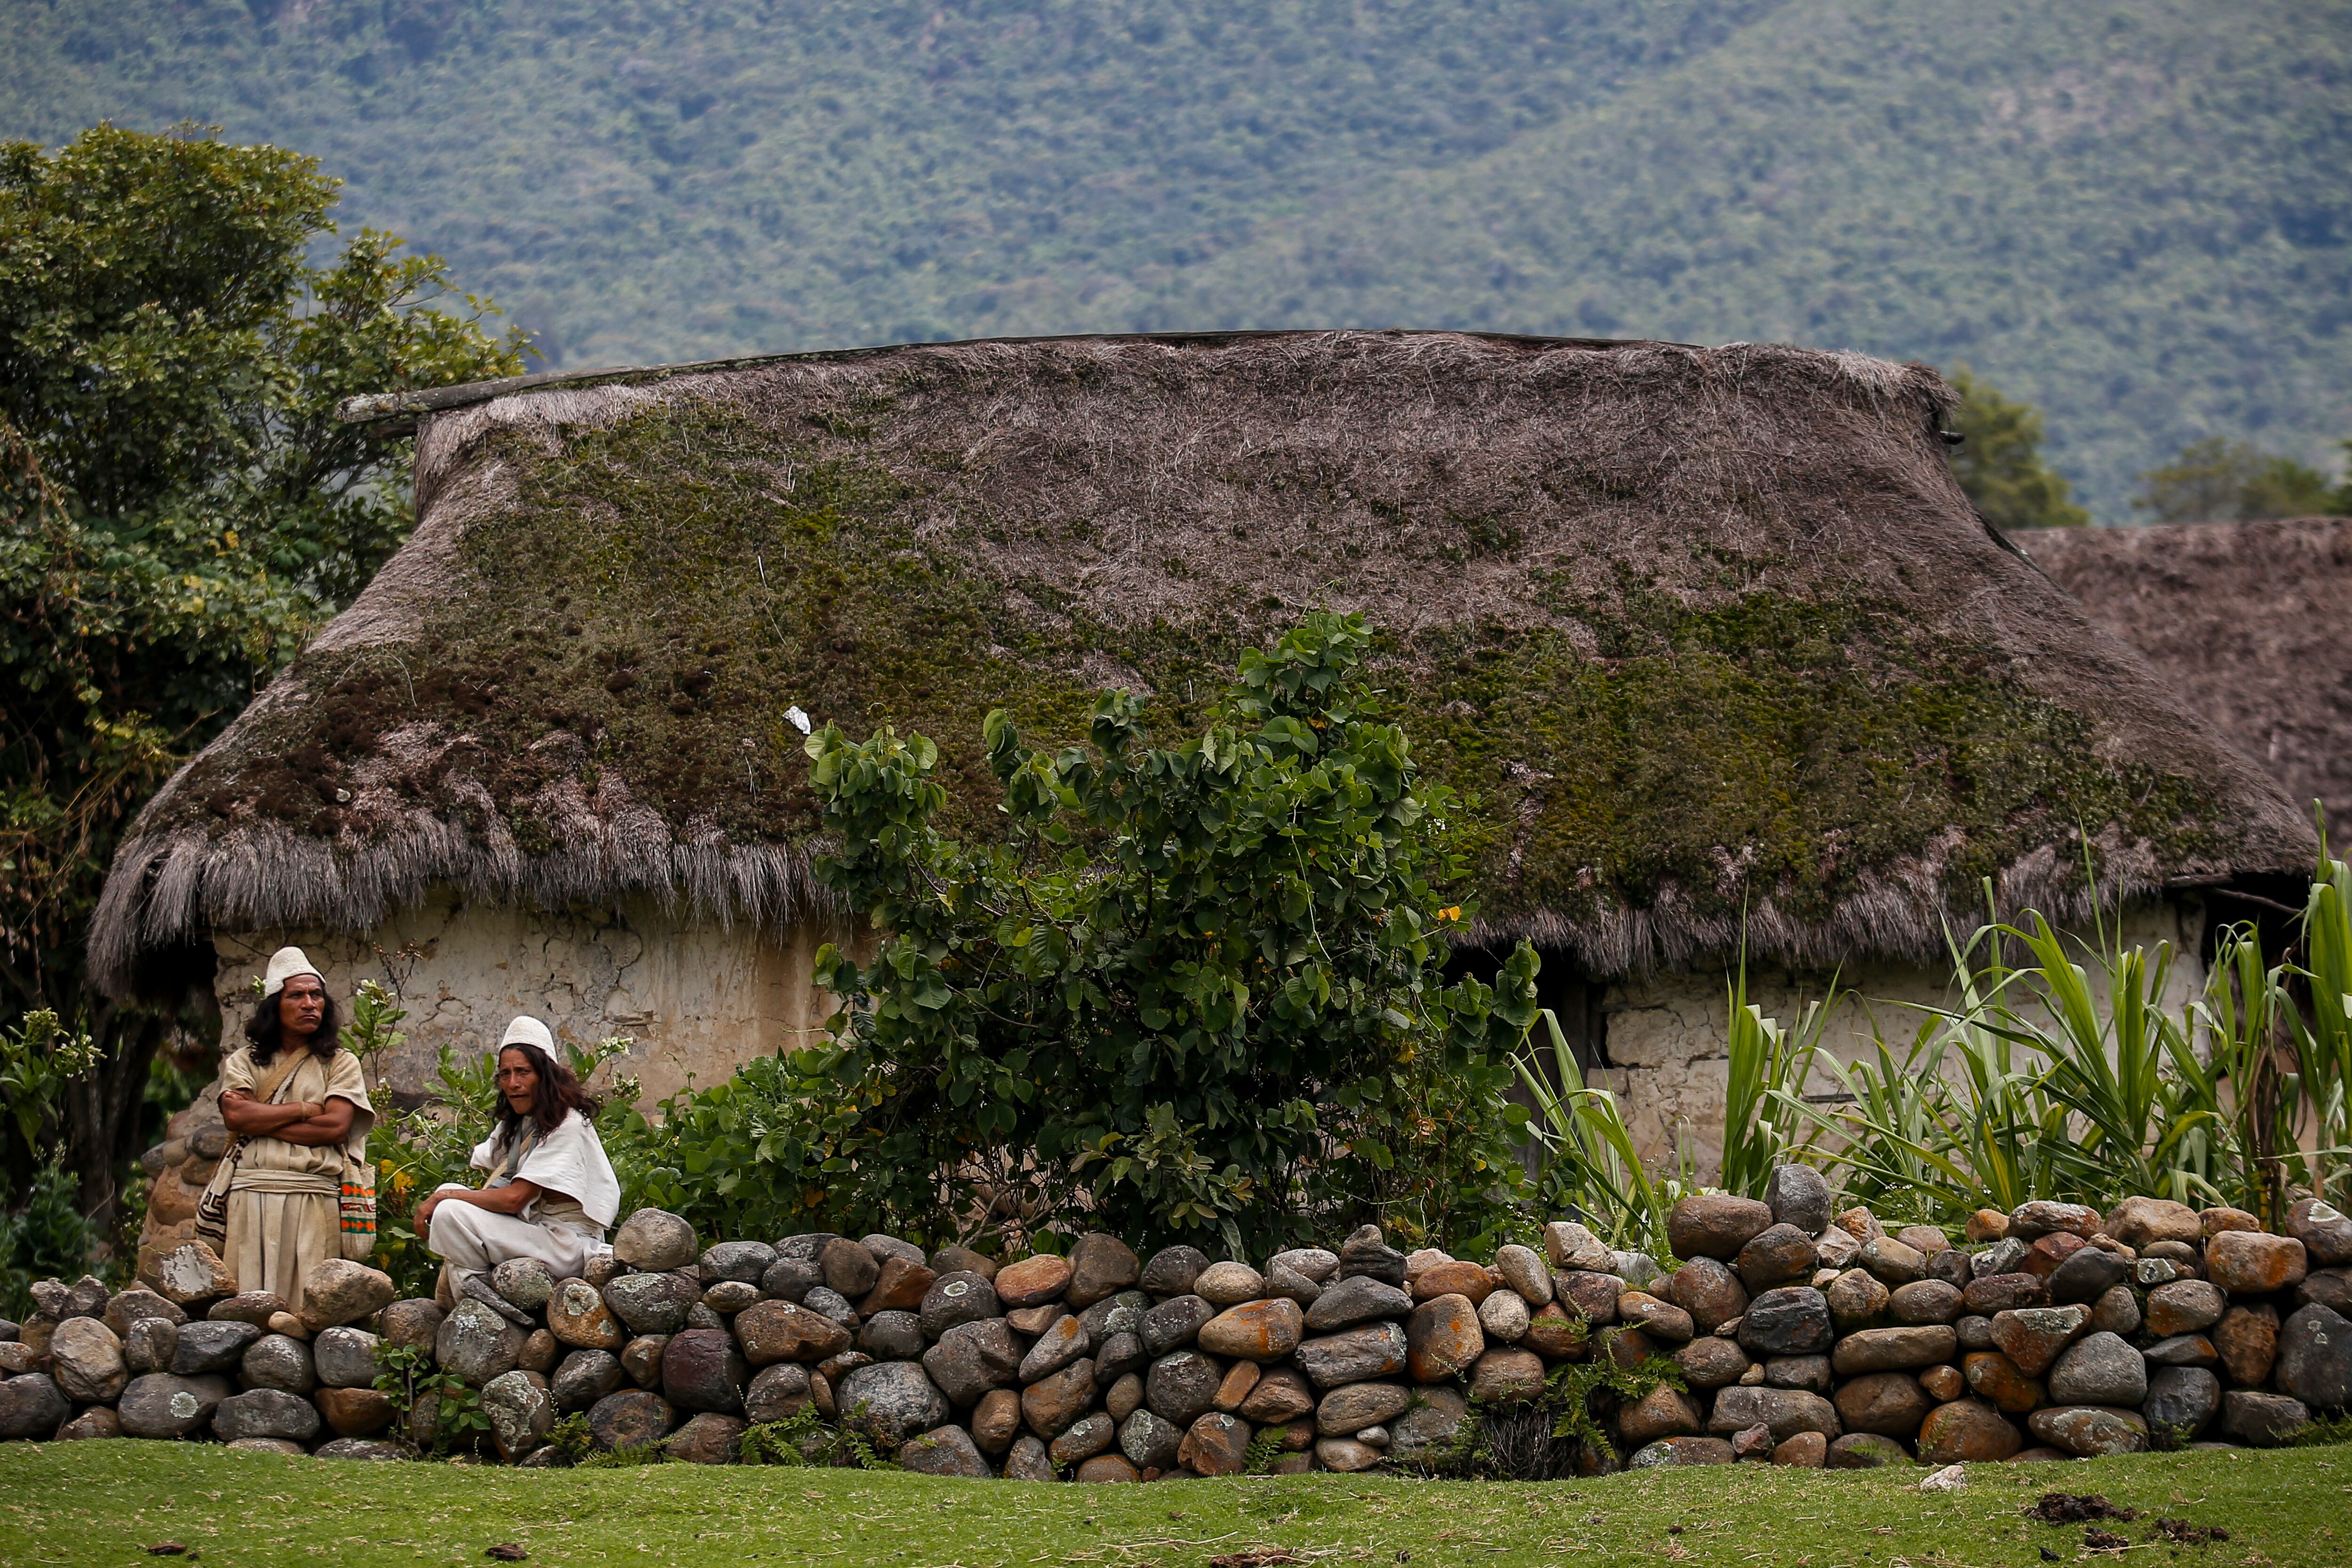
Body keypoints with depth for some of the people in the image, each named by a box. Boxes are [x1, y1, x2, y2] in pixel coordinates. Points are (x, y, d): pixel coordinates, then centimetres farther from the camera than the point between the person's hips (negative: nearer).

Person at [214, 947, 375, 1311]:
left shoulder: (341, 1064, 14)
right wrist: (305, 1110, 0)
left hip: (314, 1197, -1)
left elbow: (335, 1127, -2)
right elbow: (235, 1116, -2)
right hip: (252, 1194, 1)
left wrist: (260, 1120, -1)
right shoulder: (245, 1061, 17)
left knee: (307, 1305, -10)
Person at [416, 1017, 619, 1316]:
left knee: (449, 1213, -22)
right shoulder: (515, 1125, 15)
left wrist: (444, 1198, -11)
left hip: (569, 1246, -10)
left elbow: (514, 1198, -20)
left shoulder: (567, 1125, -15)